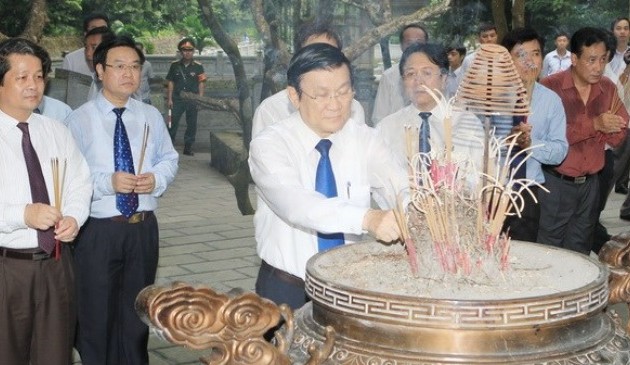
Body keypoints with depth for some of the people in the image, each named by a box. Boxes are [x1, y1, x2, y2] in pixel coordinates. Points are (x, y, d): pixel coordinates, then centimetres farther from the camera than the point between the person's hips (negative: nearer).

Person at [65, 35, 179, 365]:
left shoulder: (152, 116, 6)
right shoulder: (79, 119, -8)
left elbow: (169, 160, 11)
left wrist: (156, 178, -10)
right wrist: (107, 182, -25)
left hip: (143, 227, 4)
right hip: (97, 229, -4)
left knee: (137, 310, 18)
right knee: (96, 313, 9)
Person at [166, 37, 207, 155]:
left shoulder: (198, 67, 1)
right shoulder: (175, 65, 4)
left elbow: (201, 84, 2)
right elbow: (171, 82, 7)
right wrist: (170, 99, 3)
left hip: (192, 100, 0)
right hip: (177, 99, 0)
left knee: (191, 125, 6)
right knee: (173, 123, -3)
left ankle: (188, 148, 15)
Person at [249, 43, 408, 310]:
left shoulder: (364, 139, 3)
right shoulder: (268, 145, -11)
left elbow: (402, 188, -10)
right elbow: (294, 203, -28)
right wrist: (368, 218, -43)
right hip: (286, 291, -2)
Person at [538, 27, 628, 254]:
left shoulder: (608, 89, 5)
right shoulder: (551, 87, -13)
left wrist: (612, 128, -17)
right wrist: (594, 124, -26)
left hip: (590, 183, 5)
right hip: (556, 183, -5)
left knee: (579, 251, 13)